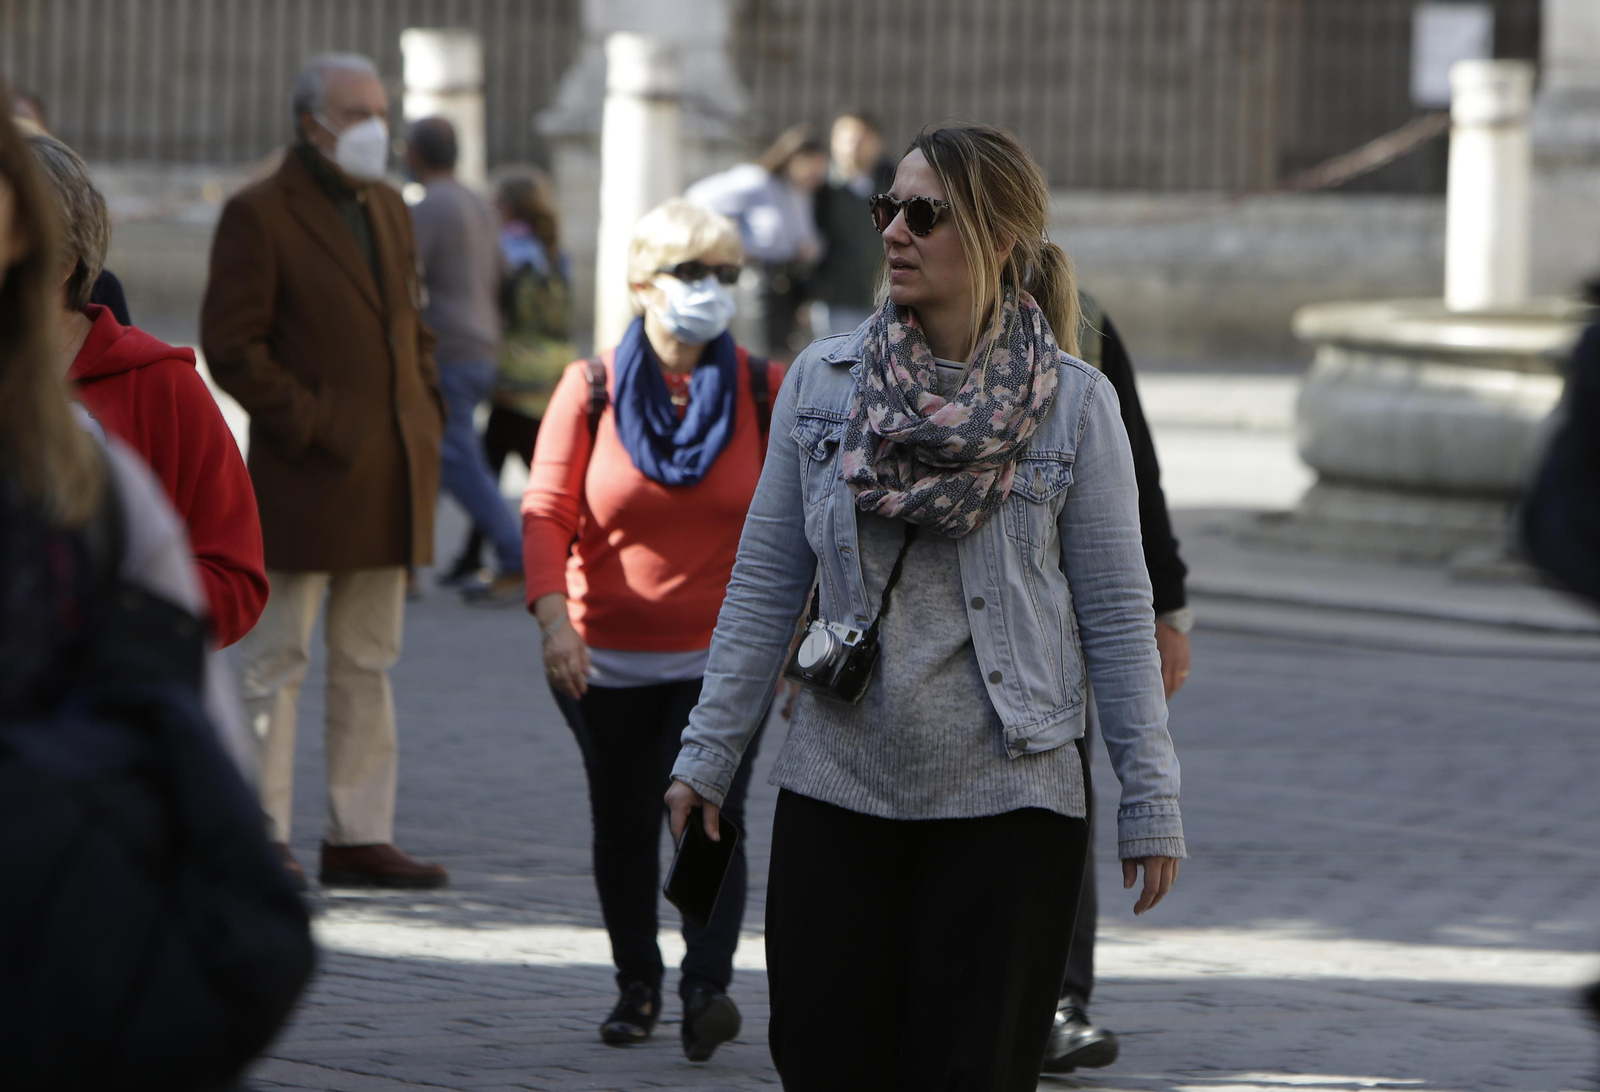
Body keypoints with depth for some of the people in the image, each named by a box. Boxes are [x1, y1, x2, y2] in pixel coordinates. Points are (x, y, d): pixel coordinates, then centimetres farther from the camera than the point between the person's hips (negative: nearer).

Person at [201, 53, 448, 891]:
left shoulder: (388, 209, 16)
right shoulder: (259, 216, -7)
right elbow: (231, 346, -12)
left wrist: (426, 411, 10)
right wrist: (309, 425, -16)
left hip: (389, 478, 7)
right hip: (304, 478, -7)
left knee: (368, 664, 10)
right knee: (276, 663, -1)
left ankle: (359, 836, 15)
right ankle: (261, 836, 4)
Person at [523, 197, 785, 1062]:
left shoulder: (766, 392, 0)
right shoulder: (591, 389, -2)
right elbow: (547, 510, -6)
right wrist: (554, 616, -20)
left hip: (724, 656, -1)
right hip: (608, 657, 1)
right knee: (623, 821, 10)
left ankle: (708, 987, -18)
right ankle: (636, 984, 26)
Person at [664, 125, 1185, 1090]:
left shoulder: (1074, 406, -3)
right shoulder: (821, 384, 4)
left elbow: (1117, 613, -1)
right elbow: (766, 586, 10)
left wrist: (1151, 800, -2)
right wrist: (710, 751, 8)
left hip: (1008, 802, -3)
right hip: (837, 792, 3)